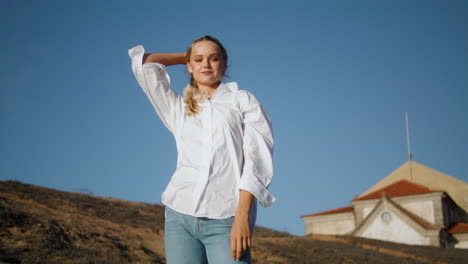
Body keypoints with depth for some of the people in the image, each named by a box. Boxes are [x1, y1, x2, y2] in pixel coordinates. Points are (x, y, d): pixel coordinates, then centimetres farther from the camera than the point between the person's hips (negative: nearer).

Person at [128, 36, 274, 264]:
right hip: (180, 216, 3)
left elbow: (256, 159, 0)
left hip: (226, 221, -2)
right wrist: (185, 57, 26)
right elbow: (142, 62, 16)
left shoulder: (243, 100, 11)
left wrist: (242, 216, -12)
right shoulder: (178, 109, 19)